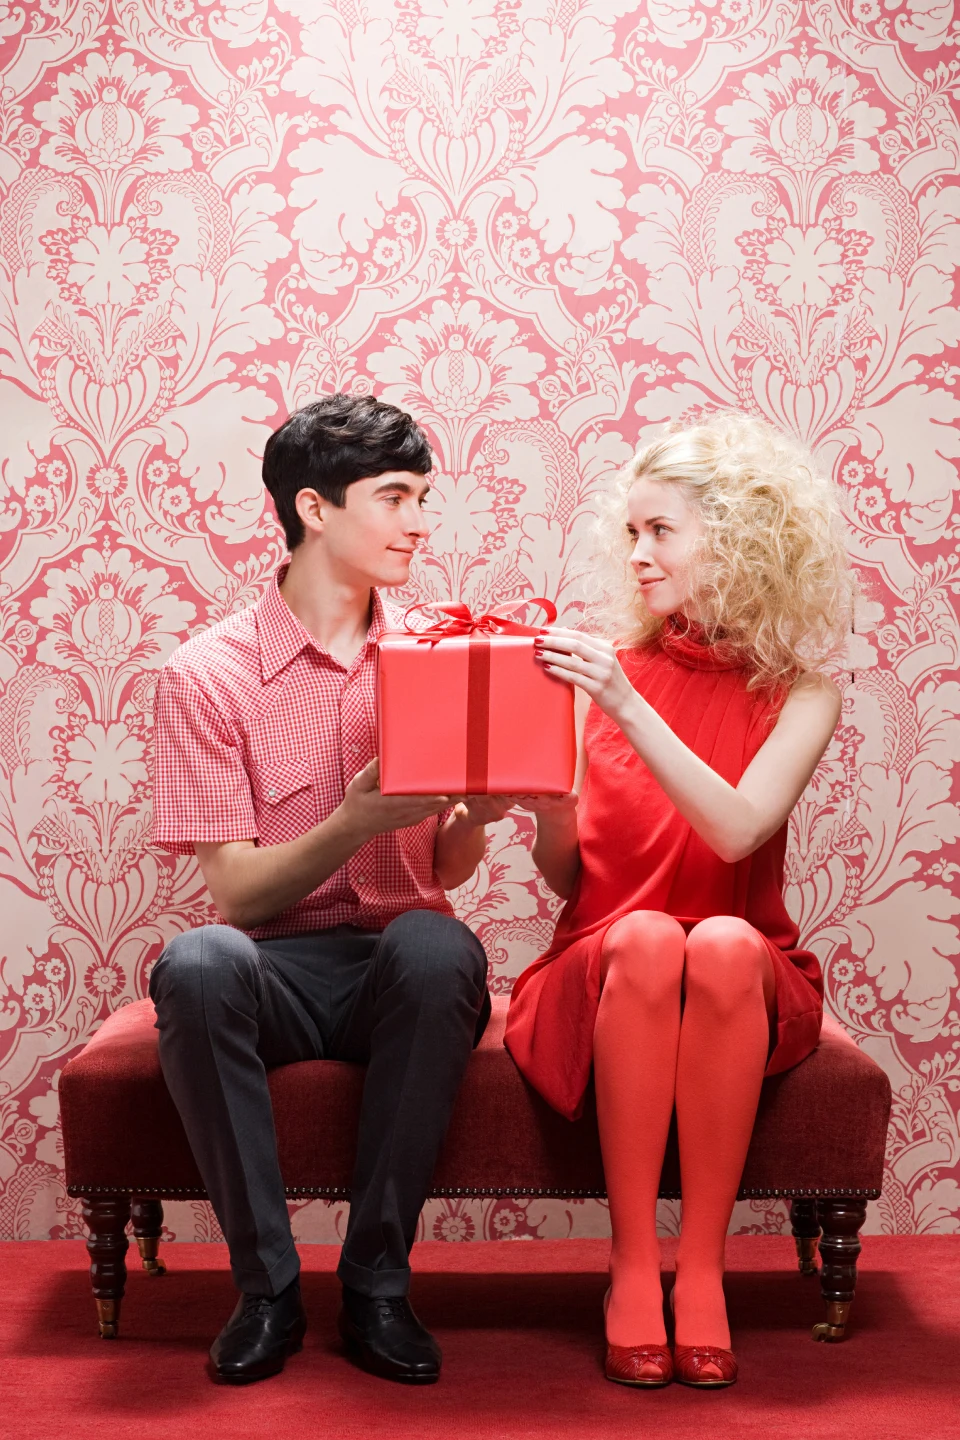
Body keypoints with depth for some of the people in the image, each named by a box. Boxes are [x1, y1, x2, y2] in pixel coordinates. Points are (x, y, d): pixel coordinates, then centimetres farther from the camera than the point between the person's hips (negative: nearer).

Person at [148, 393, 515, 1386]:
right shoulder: (208, 671, -3)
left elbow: (445, 873, 6)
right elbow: (234, 893, -8)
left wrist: (473, 815, -17)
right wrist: (354, 821, -24)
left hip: (399, 971, 2)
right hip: (280, 970, -1)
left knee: (434, 943, -33)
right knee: (197, 962, -35)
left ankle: (377, 1284, -17)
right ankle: (266, 1285, -16)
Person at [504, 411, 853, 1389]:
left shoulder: (799, 692, 1)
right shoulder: (609, 662, 4)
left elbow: (737, 830, -18)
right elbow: (564, 876, 4)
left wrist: (626, 706, -26)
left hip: (747, 983, 0)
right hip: (602, 971, 1)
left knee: (724, 941, -34)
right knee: (645, 937, -33)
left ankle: (702, 1268, -23)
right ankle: (632, 1266, -23)